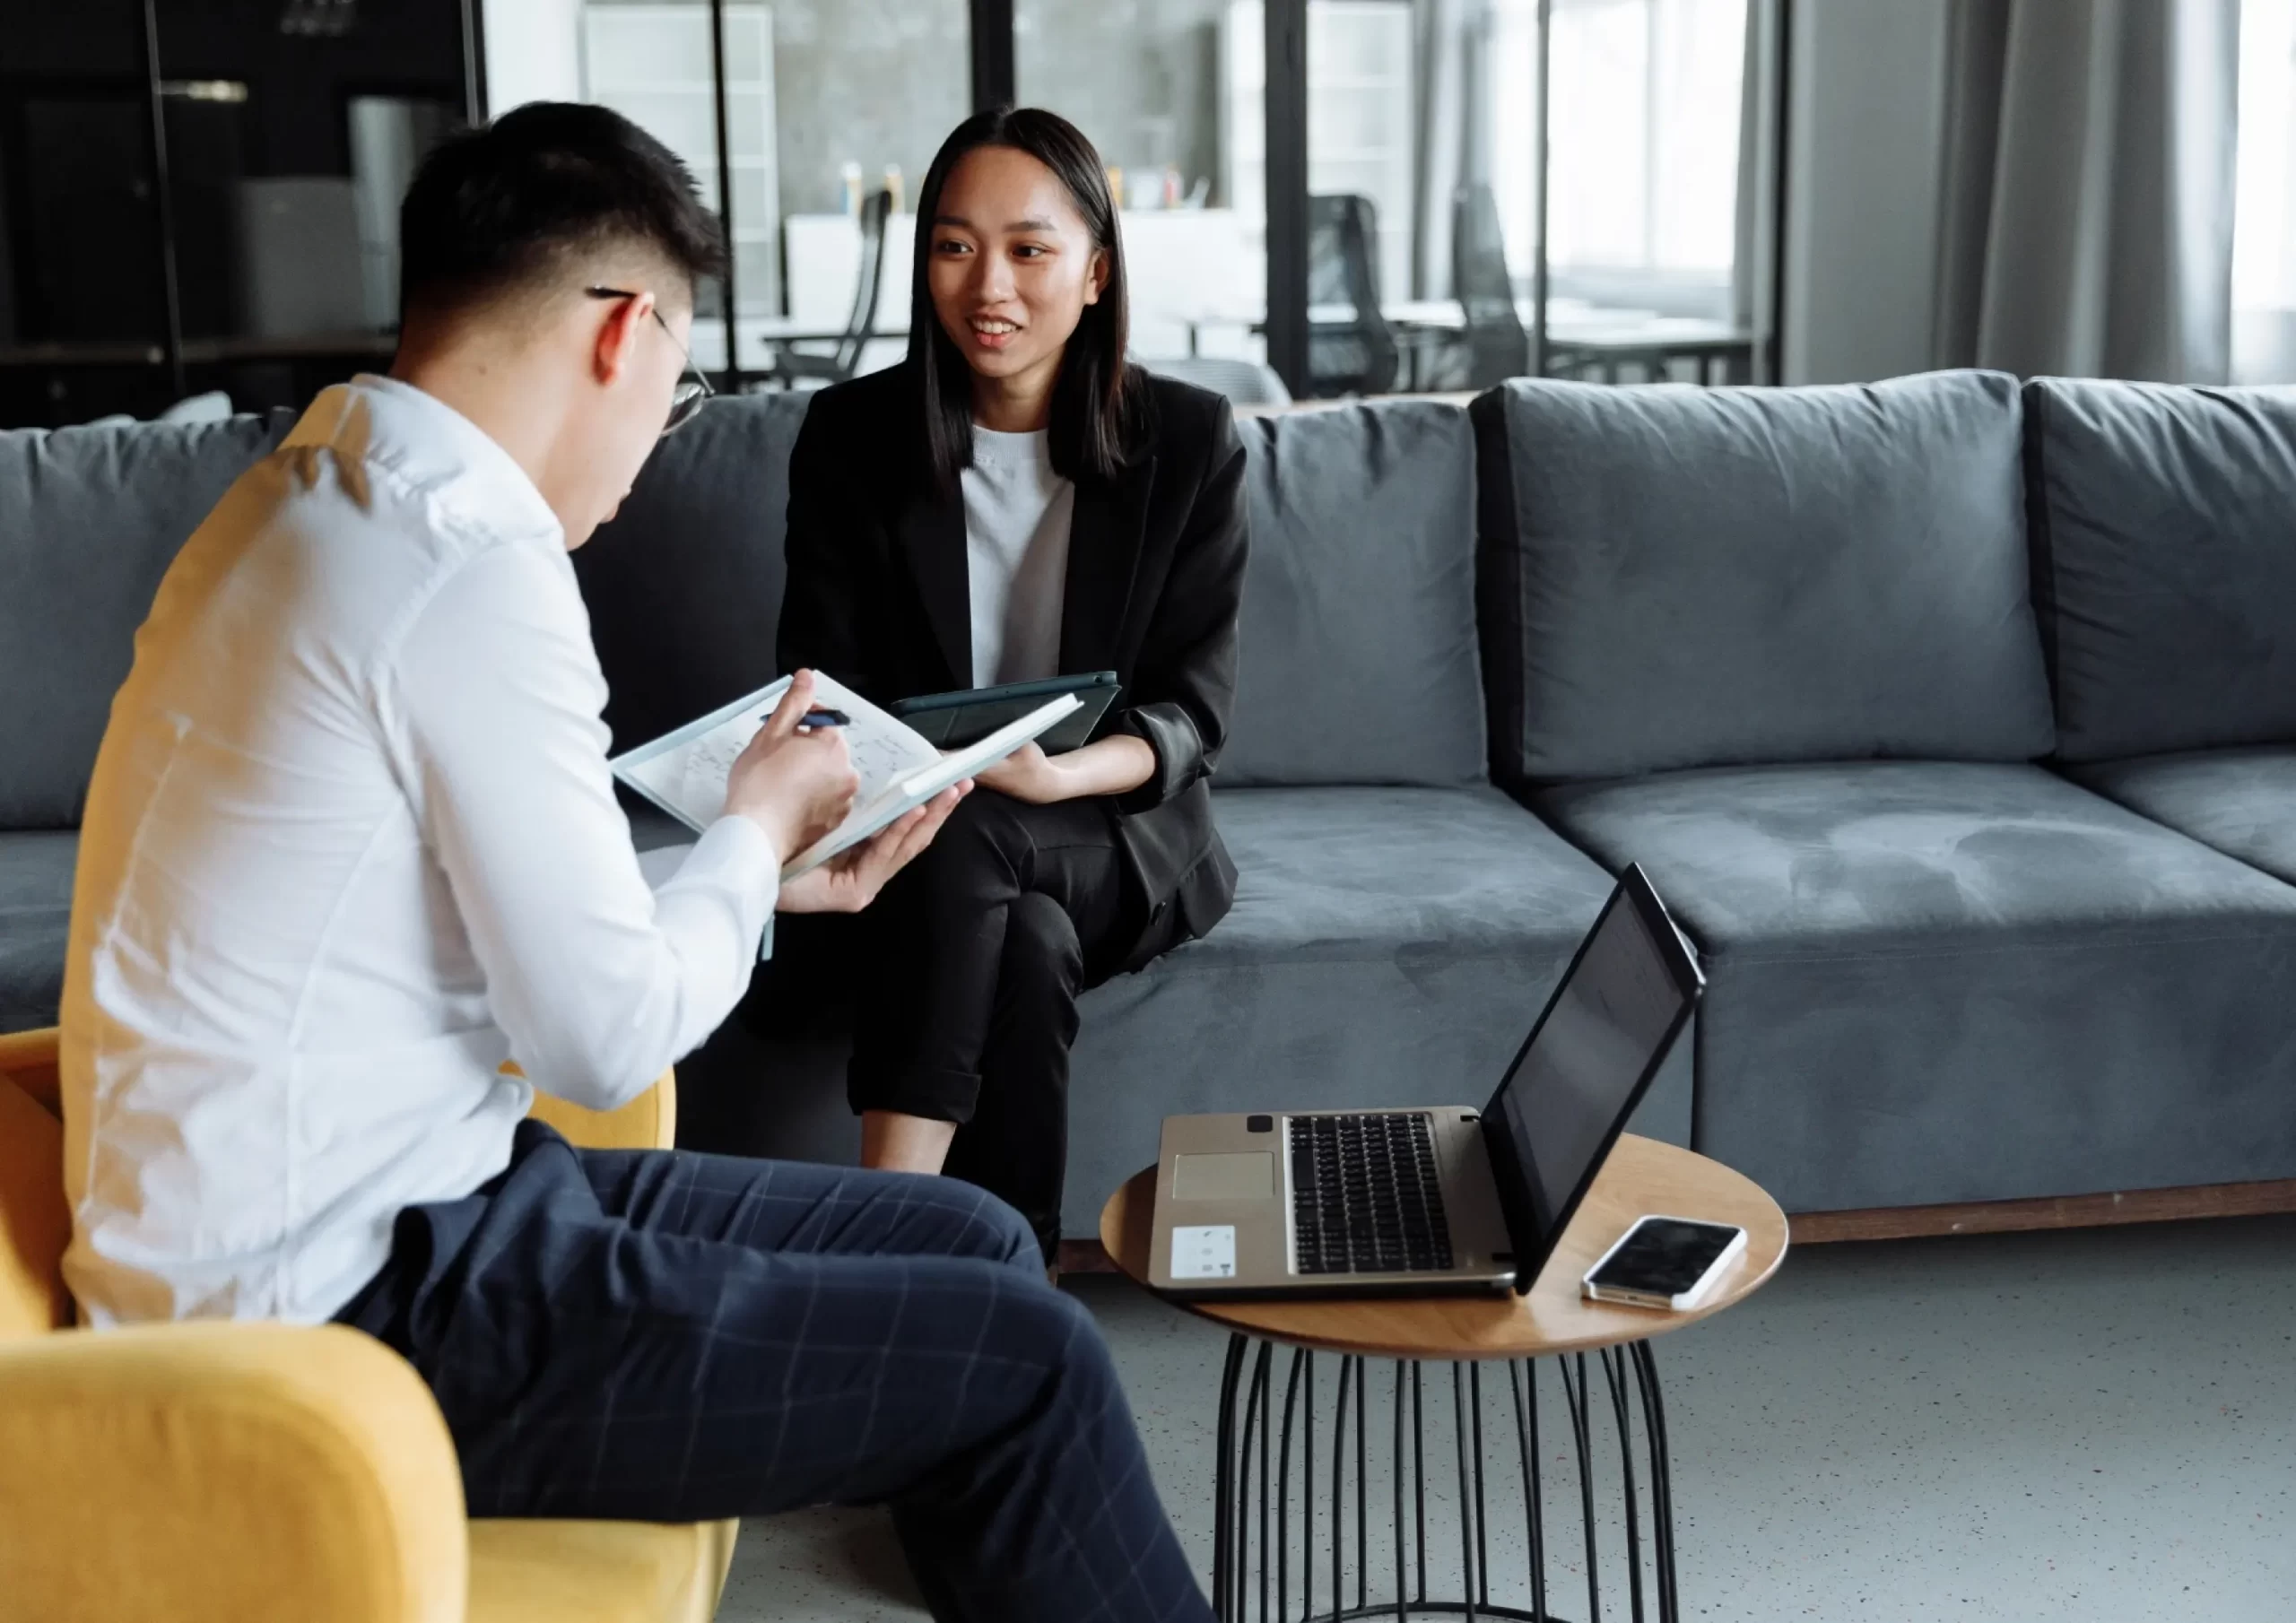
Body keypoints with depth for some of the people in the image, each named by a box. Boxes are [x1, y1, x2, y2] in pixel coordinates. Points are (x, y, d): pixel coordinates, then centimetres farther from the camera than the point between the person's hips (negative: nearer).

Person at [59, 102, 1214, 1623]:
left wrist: (756, 872, 15)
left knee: (974, 1242, 11)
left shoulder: (321, 500, 10)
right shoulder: (473, 566, -21)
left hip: (371, 1208, 10)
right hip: (357, 1311, -10)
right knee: (1027, 1360, -9)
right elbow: (609, 1041, -19)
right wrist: (758, 830, -2)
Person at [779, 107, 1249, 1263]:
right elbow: (826, 685, 0)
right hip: (915, 824, 1)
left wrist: (1059, 775, -27)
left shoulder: (1189, 441, -3)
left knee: (963, 845, -34)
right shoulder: (849, 436, 0)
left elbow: (1193, 704, -5)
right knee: (1027, 944, -34)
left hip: (1119, 835, -1)